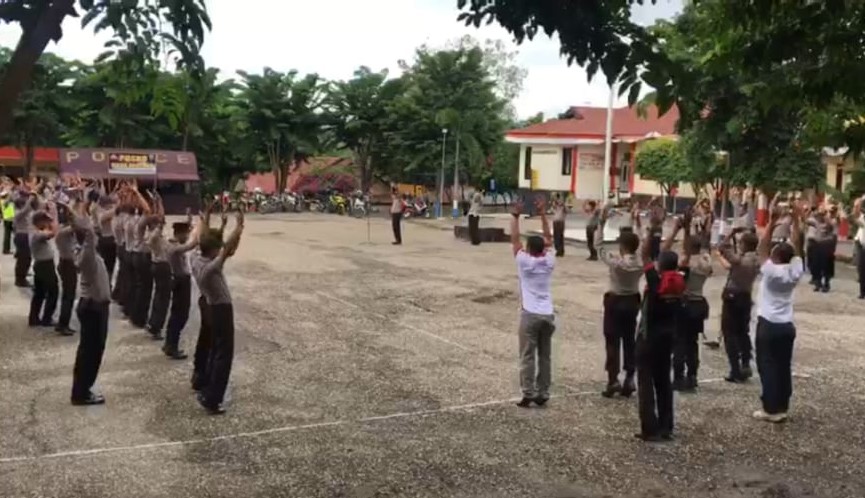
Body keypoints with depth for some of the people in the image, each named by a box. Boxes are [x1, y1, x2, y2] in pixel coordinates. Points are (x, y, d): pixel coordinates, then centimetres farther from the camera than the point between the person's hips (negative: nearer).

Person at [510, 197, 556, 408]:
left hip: (530, 315, -4)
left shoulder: (524, 262, -5)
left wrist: (515, 216, 4)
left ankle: (528, 395, -2)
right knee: (545, 356, 9)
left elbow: (514, 239, 0)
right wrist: (543, 215, 13)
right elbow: (549, 240, 14)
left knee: (527, 357, -1)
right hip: (548, 315, 4)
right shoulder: (549, 262, 4)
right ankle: (542, 394, 13)